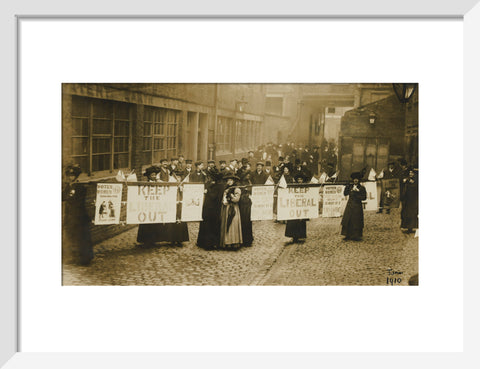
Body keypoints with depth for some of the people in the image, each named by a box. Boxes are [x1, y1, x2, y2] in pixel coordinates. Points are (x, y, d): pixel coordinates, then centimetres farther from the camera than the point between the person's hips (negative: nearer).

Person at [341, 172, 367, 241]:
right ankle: (348, 236, 12)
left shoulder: (362, 188, -2)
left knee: (356, 222, -1)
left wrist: (357, 195, -18)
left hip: (357, 207, -4)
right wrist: (346, 187, -6)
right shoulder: (350, 186, 10)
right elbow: (345, 194, 7)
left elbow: (364, 198, -7)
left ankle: (356, 236, 9)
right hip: (349, 206, 4)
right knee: (348, 220, 4)